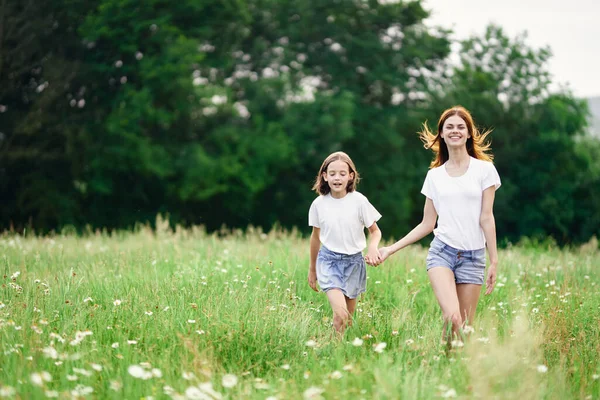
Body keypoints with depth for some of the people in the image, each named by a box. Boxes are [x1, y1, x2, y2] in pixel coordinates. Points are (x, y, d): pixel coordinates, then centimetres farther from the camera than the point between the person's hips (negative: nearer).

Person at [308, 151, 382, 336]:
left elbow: (375, 231, 3)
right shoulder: (319, 204, -4)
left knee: (349, 318, 8)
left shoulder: (359, 201, -8)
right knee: (340, 313, -22)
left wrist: (373, 247, -21)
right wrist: (312, 268, 20)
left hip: (353, 261, 1)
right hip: (329, 260, -1)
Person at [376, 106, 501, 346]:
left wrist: (494, 261, -4)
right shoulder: (435, 175, 10)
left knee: (465, 325, -3)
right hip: (442, 251, 0)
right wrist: (391, 249, 9)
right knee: (452, 317, -22)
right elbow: (427, 224, 13)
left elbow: (486, 218, 0)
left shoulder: (484, 169, 3)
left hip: (473, 256, 0)